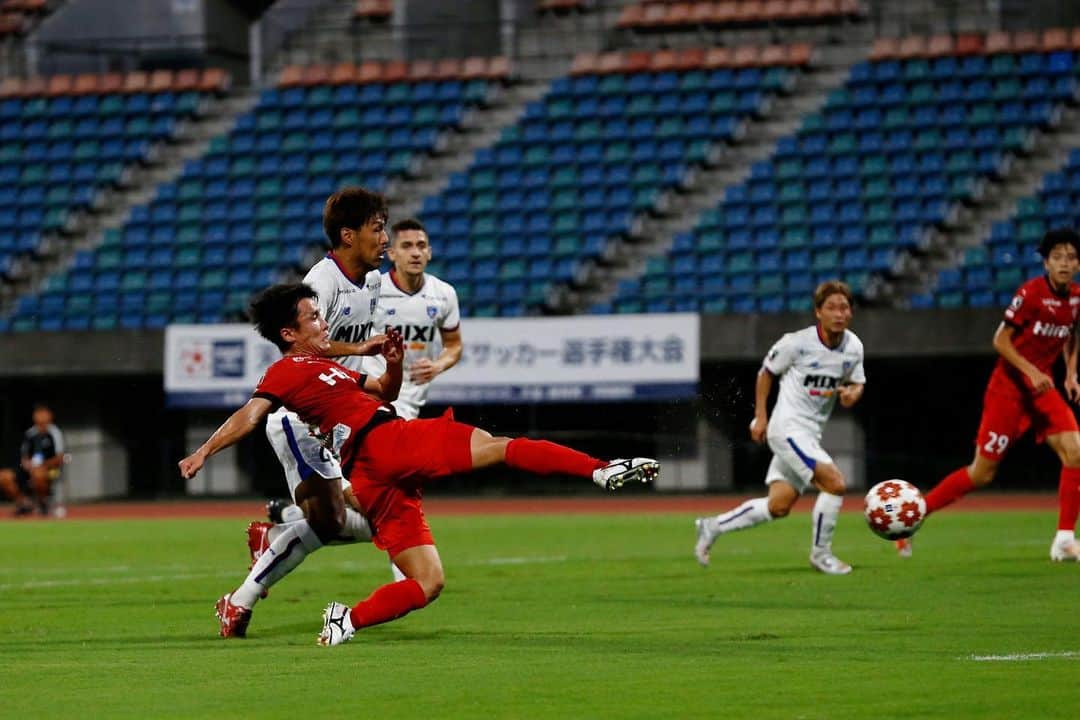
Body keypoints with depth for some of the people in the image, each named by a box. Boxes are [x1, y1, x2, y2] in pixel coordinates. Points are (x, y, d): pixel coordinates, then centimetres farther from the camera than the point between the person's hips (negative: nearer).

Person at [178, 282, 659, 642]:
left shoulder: (324, 369, 31)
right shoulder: (288, 371, 2)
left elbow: (382, 389, 37)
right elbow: (249, 415, -11)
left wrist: (393, 365, 16)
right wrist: (204, 452, -22)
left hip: (373, 479, 9)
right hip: (386, 443, -9)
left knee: (426, 583, 5)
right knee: (503, 447, -13)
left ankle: (348, 620, -5)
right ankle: (602, 470, -20)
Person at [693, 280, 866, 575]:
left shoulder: (854, 346, 1)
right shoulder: (797, 343, -15)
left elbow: (857, 382, 16)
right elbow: (766, 372, 0)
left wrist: (852, 393, -9)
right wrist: (760, 416, -3)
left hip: (810, 434, 7)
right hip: (788, 428, -7)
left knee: (778, 506, 8)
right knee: (835, 483, -19)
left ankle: (713, 527, 23)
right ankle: (820, 553, -2)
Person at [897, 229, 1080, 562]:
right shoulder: (1031, 293, -17)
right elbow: (1000, 340, -15)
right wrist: (1030, 371, -24)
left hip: (1042, 387, 6)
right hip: (1008, 385, -6)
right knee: (982, 472, -3)